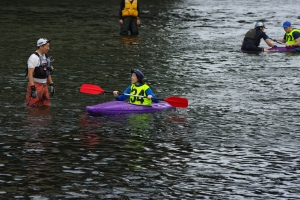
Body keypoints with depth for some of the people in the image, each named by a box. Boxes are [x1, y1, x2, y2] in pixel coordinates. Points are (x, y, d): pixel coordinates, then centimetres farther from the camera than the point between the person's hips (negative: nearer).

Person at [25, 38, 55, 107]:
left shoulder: (46, 57, 11)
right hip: (35, 85, -8)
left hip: (44, 85, 8)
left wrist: (51, 85, 15)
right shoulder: (34, 57, -15)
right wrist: (33, 89, -25)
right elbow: (30, 74, -20)